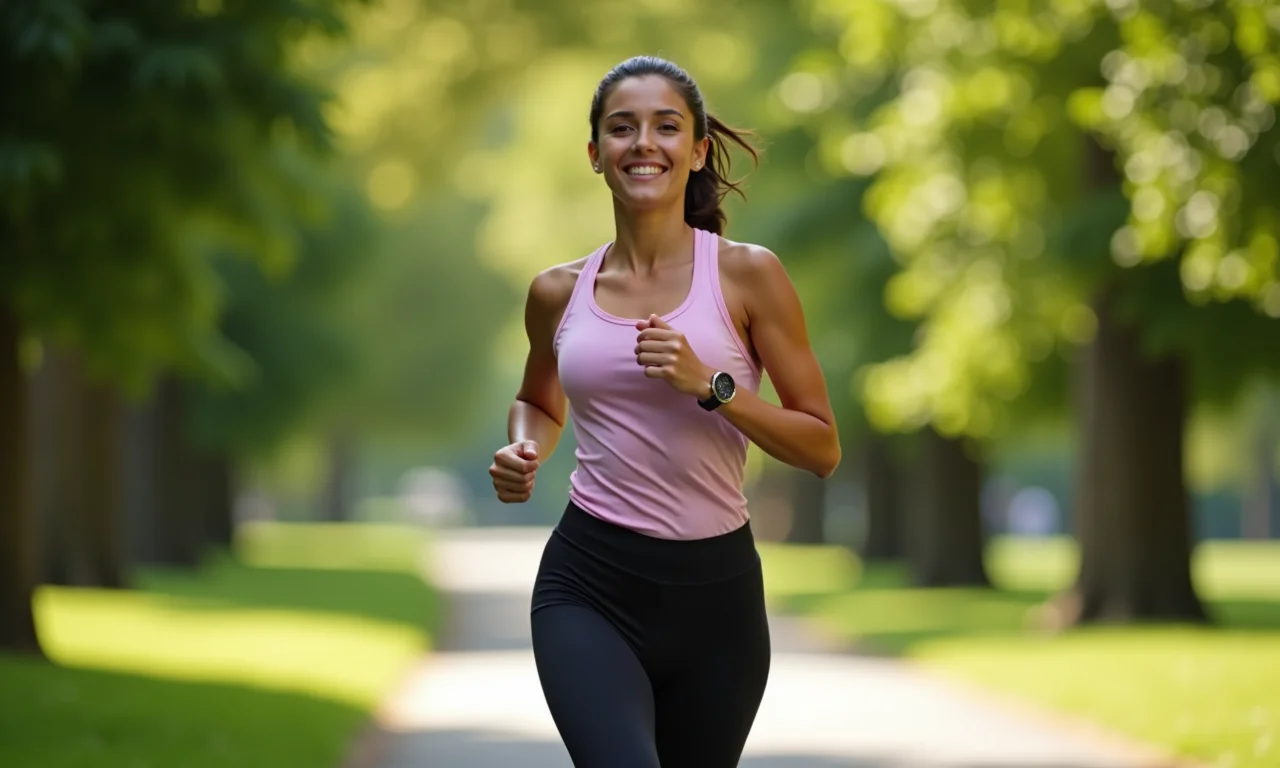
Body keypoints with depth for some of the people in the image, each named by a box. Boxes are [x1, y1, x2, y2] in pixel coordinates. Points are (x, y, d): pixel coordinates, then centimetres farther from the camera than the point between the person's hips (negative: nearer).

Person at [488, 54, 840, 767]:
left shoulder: (747, 274, -2)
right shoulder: (559, 292, 6)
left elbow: (823, 449, -3)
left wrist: (710, 385, -16)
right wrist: (524, 452, 4)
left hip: (715, 588, 0)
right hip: (589, 582, 0)